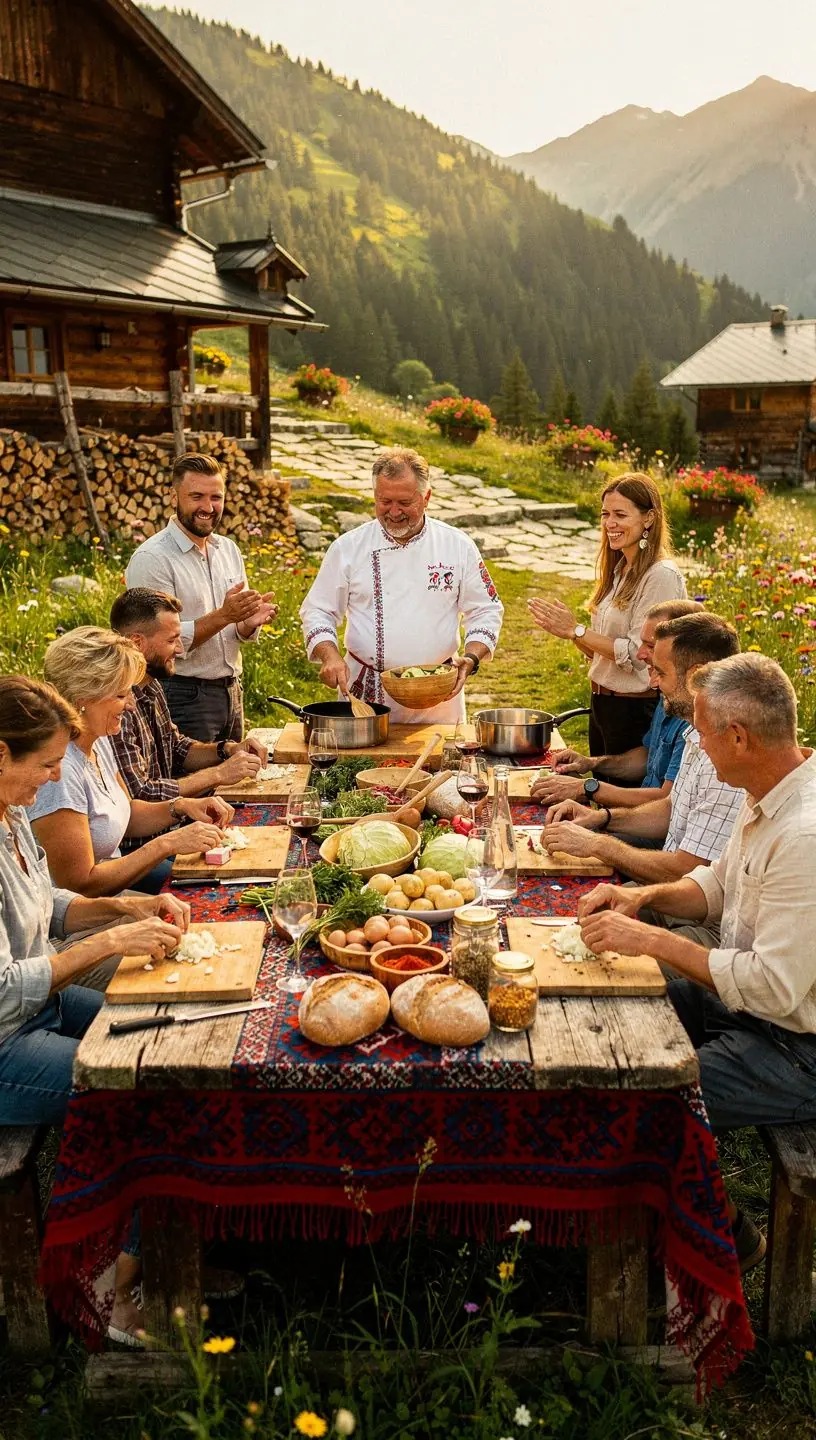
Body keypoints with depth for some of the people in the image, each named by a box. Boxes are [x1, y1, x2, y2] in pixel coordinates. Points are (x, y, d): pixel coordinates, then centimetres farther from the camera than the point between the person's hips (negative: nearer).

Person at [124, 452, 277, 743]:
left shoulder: (229, 550, 8)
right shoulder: (151, 558, -13)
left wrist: (249, 622, -8)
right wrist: (223, 615, -26)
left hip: (231, 692, 7)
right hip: (183, 695, -7)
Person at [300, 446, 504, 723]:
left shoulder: (458, 545, 1)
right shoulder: (348, 547, 0)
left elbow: (486, 612, 5)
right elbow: (317, 611, 4)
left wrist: (470, 659, -11)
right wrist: (331, 657, -13)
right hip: (366, 693, 0)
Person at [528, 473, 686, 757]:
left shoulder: (662, 576, -16)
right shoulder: (619, 570, 10)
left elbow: (638, 653, -21)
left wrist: (576, 630, -16)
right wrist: (563, 629, -5)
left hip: (635, 710, -8)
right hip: (601, 703, 8)